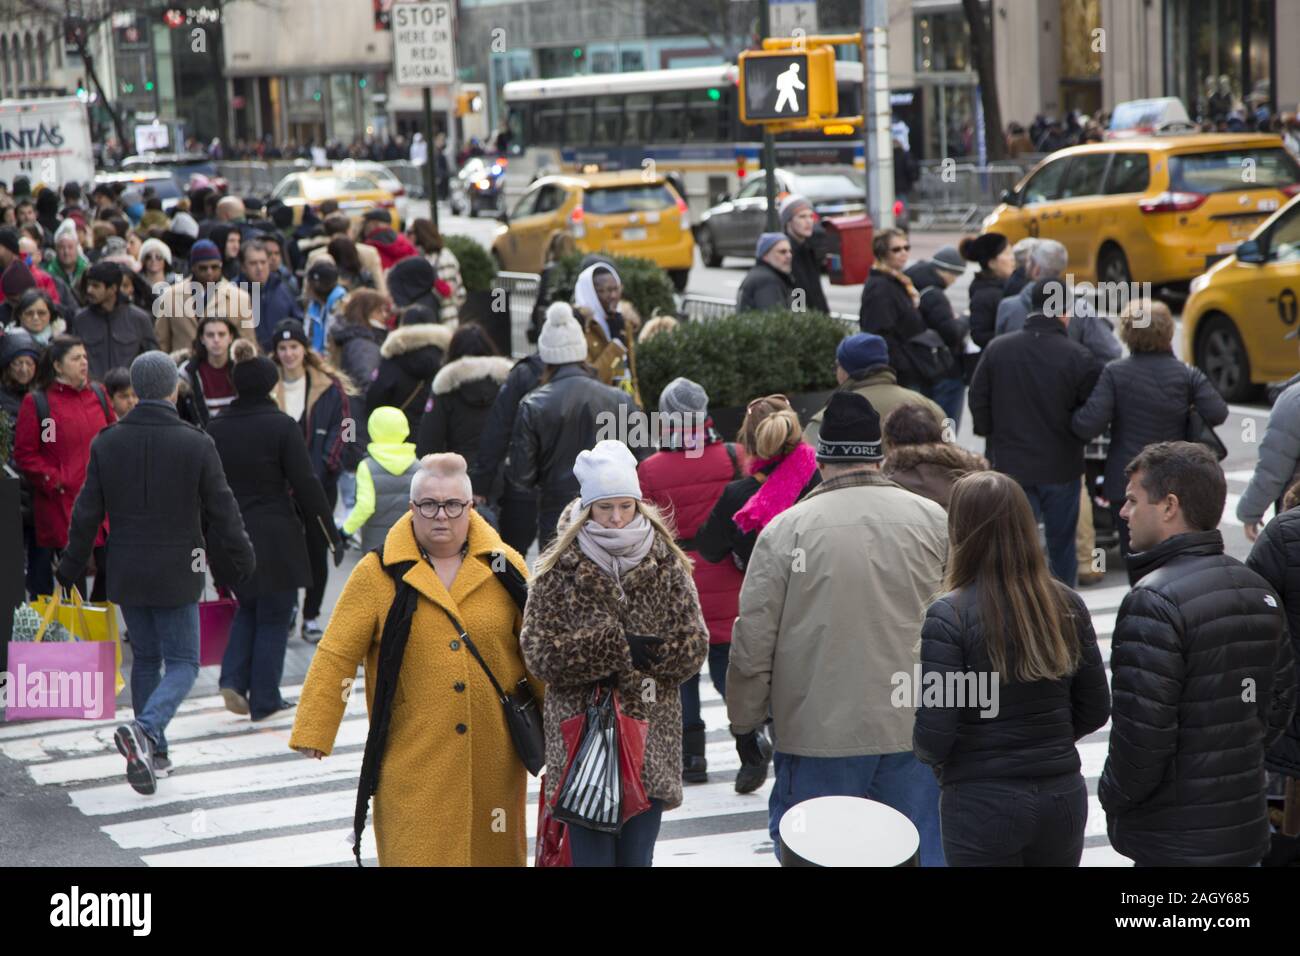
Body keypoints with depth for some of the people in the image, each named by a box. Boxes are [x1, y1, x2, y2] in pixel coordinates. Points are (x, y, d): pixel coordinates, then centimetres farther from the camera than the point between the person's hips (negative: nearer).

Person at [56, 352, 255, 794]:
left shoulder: (107, 443, -3)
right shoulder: (196, 444, -12)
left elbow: (87, 514, 0)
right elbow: (223, 512, -6)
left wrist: (70, 569, 12)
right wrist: (244, 559, 10)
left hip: (126, 575, 4)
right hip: (177, 576, -3)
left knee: (145, 658, 18)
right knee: (182, 662, 5)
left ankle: (153, 752, 20)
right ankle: (145, 729, -20)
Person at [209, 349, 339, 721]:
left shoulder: (215, 428, 3)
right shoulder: (282, 426, -11)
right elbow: (306, 484, -12)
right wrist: (329, 530, -4)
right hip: (274, 537, -5)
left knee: (248, 608, 22)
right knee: (274, 616, 7)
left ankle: (233, 678, 5)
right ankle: (264, 700, 9)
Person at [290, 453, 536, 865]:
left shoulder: (505, 567, 4)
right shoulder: (378, 574, -3)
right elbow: (336, 656, -4)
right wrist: (312, 732, -8)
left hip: (493, 756, 2)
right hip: (413, 760, -2)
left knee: (494, 851, 12)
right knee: (417, 852, -3)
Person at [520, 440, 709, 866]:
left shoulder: (666, 563, 4)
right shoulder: (559, 569, -2)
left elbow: (695, 645, 1)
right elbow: (538, 651, -9)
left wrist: (646, 653, -16)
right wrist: (619, 647, -16)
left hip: (650, 737, 2)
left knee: (637, 855, 10)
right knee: (592, 854, -2)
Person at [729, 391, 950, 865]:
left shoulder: (784, 531, -7)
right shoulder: (934, 520, 1)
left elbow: (753, 641, -6)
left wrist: (744, 719, 8)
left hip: (820, 737, -2)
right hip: (917, 729, 3)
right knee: (921, 850, 12)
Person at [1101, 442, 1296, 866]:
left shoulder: (1154, 602, -20)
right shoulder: (1259, 590, 8)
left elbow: (1141, 730, -22)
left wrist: (1113, 795, -6)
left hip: (1173, 842, -8)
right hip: (1245, 829, 8)